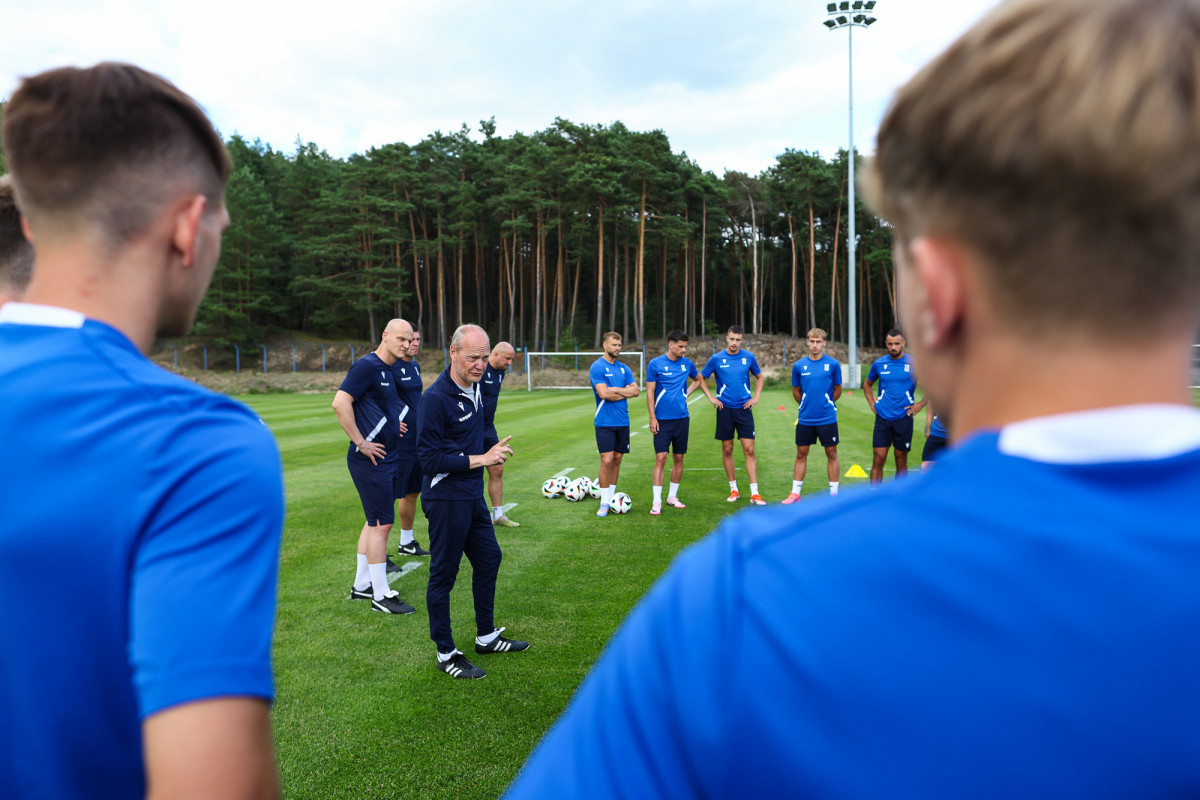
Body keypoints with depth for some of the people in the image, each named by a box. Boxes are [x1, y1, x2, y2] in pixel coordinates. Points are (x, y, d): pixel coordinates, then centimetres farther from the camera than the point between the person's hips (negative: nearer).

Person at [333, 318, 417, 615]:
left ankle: (361, 585, 28)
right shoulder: (367, 366, -15)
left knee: (375, 522, 16)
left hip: (387, 458, 10)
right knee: (382, 523, -5)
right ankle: (380, 596, 5)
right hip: (371, 459, -10)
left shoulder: (390, 371, 14)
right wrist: (360, 442, -20)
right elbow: (340, 403, -23)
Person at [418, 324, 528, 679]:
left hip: (472, 495, 9)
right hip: (445, 499, -9)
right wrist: (480, 459, -21)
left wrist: (488, 453, 15)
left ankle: (486, 636, 34)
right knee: (444, 574, 3)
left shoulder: (475, 388, 6)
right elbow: (430, 459, -22)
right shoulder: (436, 397, -21)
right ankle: (446, 654, 16)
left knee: (488, 559, 18)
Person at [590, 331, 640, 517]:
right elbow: (604, 393, -18)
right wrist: (625, 391, -5)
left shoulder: (624, 368, 12)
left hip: (622, 421, 6)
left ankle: (611, 497, 19)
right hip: (605, 422, -6)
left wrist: (615, 390, -9)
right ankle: (604, 503, -2)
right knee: (607, 460, -9)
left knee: (617, 459, 9)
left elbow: (636, 391, 2)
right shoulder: (597, 367, -7)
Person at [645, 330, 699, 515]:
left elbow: (699, 379, 26)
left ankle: (673, 496, 21)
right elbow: (650, 392, -3)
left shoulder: (687, 363, 7)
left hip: (681, 418, 4)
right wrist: (652, 418, -8)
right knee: (660, 458, -9)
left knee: (678, 458, 8)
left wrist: (688, 391, 9)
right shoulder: (655, 364, -4)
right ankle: (657, 501, -5)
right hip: (662, 419, -4)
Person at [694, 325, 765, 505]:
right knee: (727, 450, 6)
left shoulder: (749, 357, 3)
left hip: (744, 408, 0)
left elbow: (759, 377, 18)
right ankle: (733, 489, 19)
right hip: (725, 409, 0)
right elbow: (701, 379, 10)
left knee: (749, 450, -5)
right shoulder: (717, 359, -1)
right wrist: (711, 398, 0)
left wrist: (756, 397, 5)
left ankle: (755, 493, -3)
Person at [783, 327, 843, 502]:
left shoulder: (833, 364, -3)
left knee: (831, 454, 4)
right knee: (801, 454, 7)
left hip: (827, 418, -1)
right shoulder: (799, 366, 1)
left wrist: (826, 405, 11)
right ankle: (795, 493, 16)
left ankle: (834, 493, 13)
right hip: (805, 419, 2)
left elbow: (837, 390, 8)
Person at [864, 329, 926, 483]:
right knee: (878, 460, -3)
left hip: (903, 418, -2)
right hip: (882, 418, 2)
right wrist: (872, 404, 11)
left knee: (901, 461, 6)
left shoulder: (914, 363, -3)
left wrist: (920, 405, -2)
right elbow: (867, 384, 23)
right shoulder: (879, 364, 5)